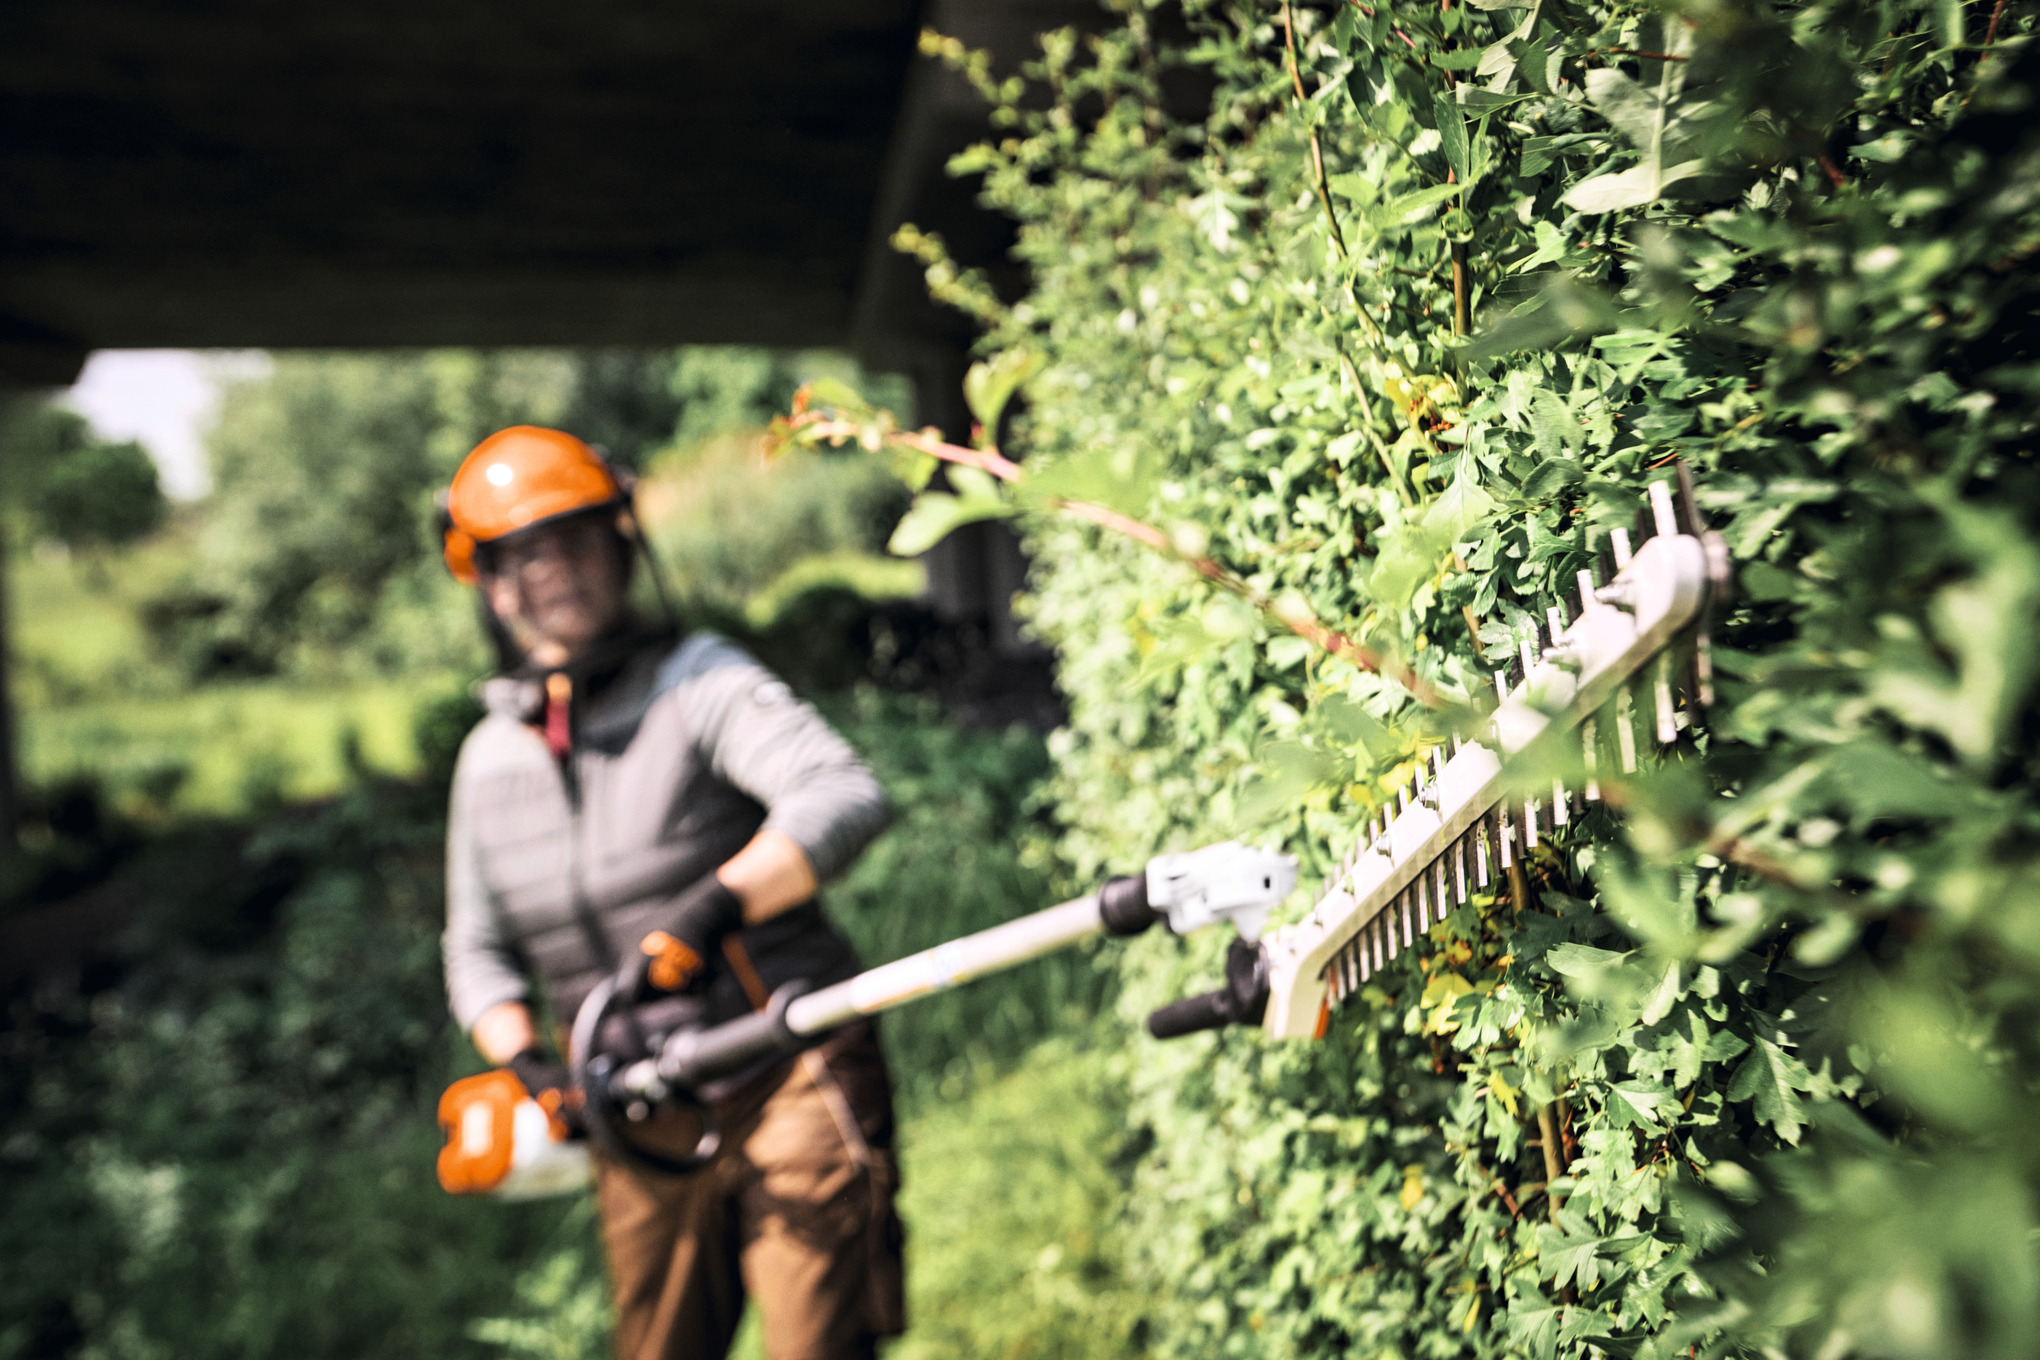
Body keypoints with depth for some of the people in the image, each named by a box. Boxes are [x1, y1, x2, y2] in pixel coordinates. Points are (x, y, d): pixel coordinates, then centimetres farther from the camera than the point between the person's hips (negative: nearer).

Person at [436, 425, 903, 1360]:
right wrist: (526, 1064, 0)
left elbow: (844, 798, -22)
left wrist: (708, 914, -33)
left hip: (788, 1082, -5)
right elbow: (478, 949, 18)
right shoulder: (489, 757, 10)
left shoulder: (699, 680, -6)